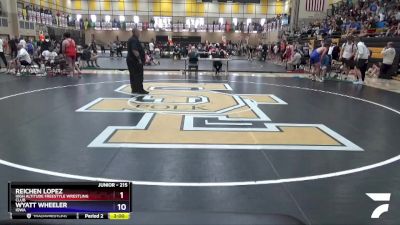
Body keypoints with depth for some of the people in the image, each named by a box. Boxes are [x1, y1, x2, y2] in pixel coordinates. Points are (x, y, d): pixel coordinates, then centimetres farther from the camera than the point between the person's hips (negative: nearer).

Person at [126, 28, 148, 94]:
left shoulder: (131, 39, 18)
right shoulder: (134, 40, -16)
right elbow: (134, 50, -27)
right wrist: (139, 59, -24)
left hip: (130, 60, 10)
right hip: (135, 61, -10)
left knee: (133, 75, 11)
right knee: (139, 75, -7)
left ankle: (134, 89, 15)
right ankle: (140, 89, -5)